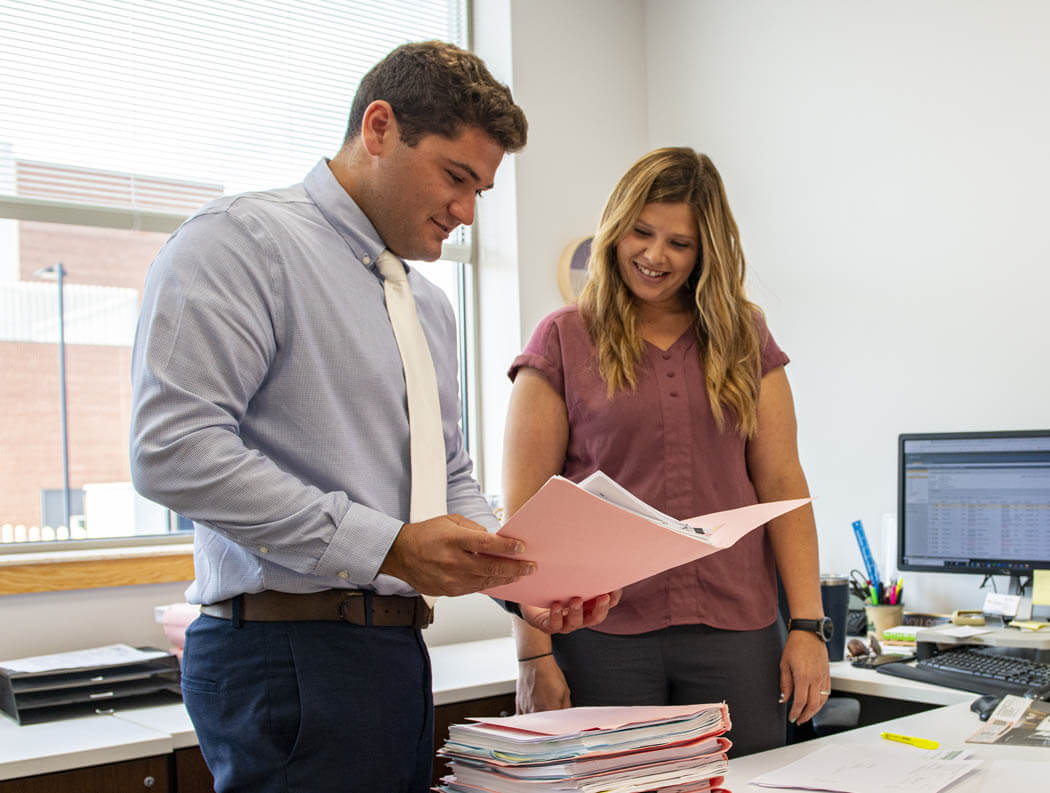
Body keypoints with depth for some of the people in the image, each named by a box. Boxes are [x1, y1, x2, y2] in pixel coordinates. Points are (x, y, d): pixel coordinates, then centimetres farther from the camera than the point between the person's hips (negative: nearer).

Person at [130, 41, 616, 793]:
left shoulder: (430, 304, 17)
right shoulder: (242, 240, -9)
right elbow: (173, 448, -20)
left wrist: (524, 575, 2)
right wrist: (390, 548, -22)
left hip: (399, 647, 8)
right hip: (290, 653, -8)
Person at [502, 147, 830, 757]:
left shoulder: (745, 341, 11)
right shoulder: (563, 342, 3)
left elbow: (782, 483, 7)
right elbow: (525, 509, -2)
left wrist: (808, 625, -2)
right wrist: (534, 655, -8)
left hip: (736, 632, 2)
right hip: (602, 635, -2)